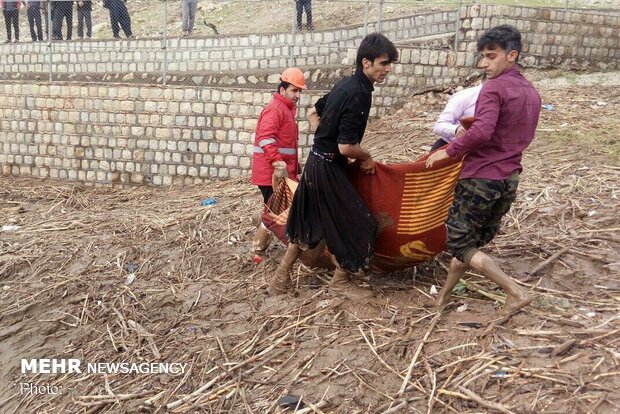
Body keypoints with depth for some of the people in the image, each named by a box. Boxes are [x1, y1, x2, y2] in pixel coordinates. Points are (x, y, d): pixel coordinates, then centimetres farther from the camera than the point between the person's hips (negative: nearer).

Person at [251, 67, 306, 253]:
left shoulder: (287, 109, 20)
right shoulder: (275, 109, -14)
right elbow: (266, 138, -27)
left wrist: (294, 165, 27)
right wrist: (278, 163, -32)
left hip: (282, 171, 10)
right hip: (271, 171, -10)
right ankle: (259, 245, 5)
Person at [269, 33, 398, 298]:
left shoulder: (346, 85, 9)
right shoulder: (358, 94, -20)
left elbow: (314, 114, 21)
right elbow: (346, 147, -24)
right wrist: (367, 158, -6)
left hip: (317, 161, 9)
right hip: (328, 168, -9)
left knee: (309, 223, 19)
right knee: (357, 224, 3)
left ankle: (281, 277, 28)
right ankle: (340, 282, 20)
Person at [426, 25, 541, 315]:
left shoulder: (494, 87, -14)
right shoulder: (531, 93, 13)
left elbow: (481, 131, -29)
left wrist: (448, 151, -18)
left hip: (481, 177, -9)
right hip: (510, 179, 9)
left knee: (460, 244, 2)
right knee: (475, 240, 17)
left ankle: (515, 293, 0)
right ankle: (444, 295, 29)